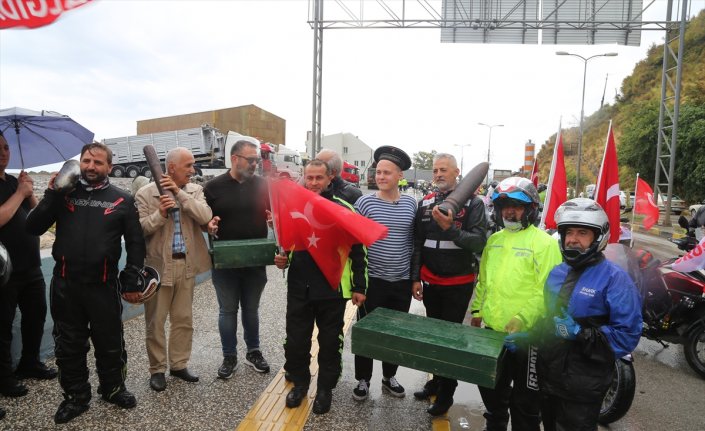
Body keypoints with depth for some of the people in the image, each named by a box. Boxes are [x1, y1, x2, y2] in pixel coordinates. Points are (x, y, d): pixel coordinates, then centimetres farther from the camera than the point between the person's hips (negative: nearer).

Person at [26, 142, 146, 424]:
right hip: (65, 284, 2)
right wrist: (51, 193, -10)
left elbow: (135, 243, 1)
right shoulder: (64, 193, 5)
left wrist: (131, 281, -3)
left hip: (103, 284, -1)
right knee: (69, 345, 14)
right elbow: (33, 228, 0)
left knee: (110, 342, 12)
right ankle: (76, 396, 32)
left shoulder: (122, 200, 0)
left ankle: (113, 389, 33)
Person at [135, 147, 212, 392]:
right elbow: (139, 229, -10)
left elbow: (205, 217, -13)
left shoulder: (195, 190, 4)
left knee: (184, 320, 13)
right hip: (158, 265, -3)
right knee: (155, 322, 8)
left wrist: (180, 193, -17)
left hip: (186, 264, 3)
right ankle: (157, 370, 24)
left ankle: (179, 365, 29)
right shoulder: (146, 193, -5)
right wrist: (160, 213, -24)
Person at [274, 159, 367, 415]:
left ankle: (325, 388, 32)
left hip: (332, 289, -2)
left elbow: (358, 250, -1)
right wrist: (280, 258, -4)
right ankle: (299, 382, 37)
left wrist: (359, 286, -2)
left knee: (330, 342, 12)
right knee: (296, 340, 13)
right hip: (299, 288, 3)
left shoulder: (343, 209, -4)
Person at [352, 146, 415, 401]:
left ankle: (389, 377, 36)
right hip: (373, 281, -3)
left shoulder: (411, 203, 1)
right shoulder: (365, 202, -8)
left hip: (402, 281, 3)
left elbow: (415, 242, 10)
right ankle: (363, 380, 28)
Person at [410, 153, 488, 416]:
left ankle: (446, 392, 23)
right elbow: (417, 244, 7)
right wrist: (415, 278, 4)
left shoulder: (473, 203, -8)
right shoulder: (426, 203, 4)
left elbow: (479, 242, -16)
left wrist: (450, 228, -30)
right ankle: (436, 381, 36)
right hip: (430, 281, 4)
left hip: (458, 283, -4)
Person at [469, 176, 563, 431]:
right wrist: (477, 310, 12)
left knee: (525, 398, 11)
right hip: (493, 330, 7)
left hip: (526, 334, -6)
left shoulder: (544, 242, -11)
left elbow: (547, 291, -17)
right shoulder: (494, 240, 9)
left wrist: (522, 319, -24)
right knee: (492, 389, 24)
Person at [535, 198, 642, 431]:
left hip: (583, 385, -6)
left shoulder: (615, 278, -15)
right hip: (548, 377, 6)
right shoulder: (556, 273, 7)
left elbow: (627, 335, -19)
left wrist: (581, 334, -30)